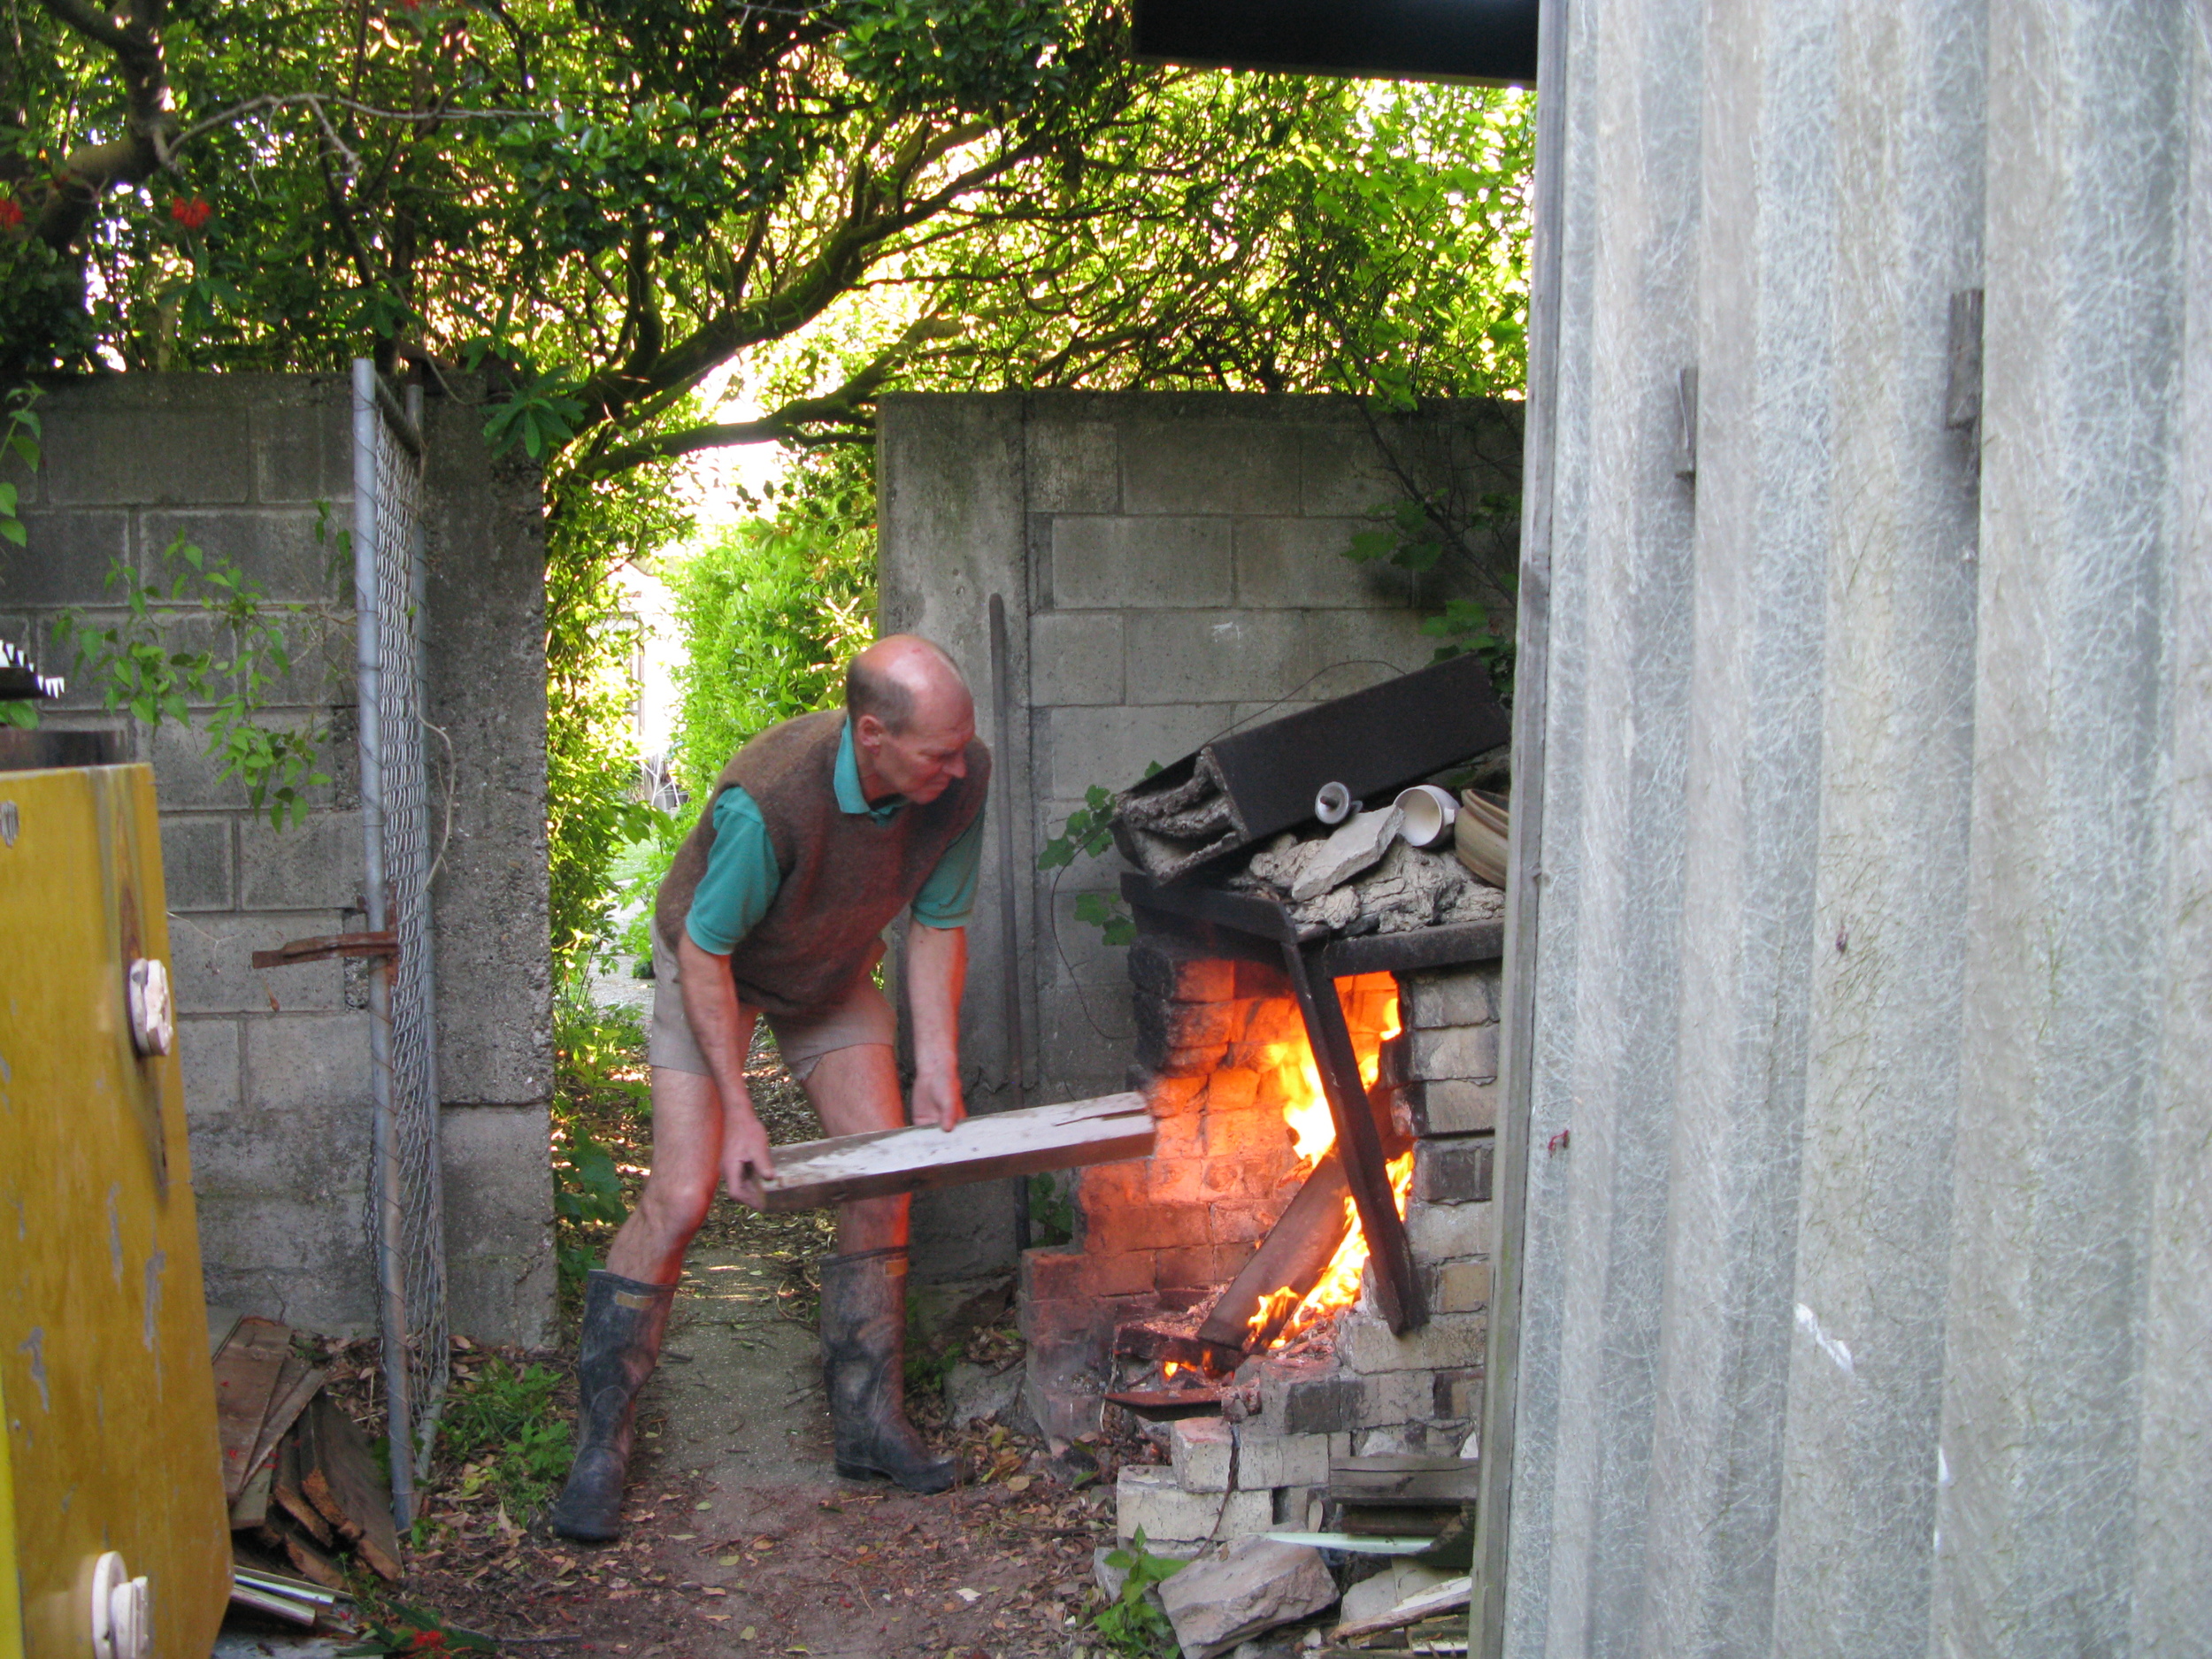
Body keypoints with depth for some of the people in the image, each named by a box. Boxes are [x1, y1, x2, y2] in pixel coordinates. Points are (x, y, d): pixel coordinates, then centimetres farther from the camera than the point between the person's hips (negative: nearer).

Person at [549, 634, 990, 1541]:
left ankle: (869, 1421, 12)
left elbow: (937, 924, -9)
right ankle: (600, 1445, 1)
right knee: (680, 1197, -13)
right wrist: (738, 1112, -24)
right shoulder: (767, 800, -40)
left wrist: (938, 1066, -13)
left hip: (833, 976, 5)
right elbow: (704, 951, -26)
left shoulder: (961, 778, -25)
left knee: (881, 1184, -2)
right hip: (713, 967, -5)